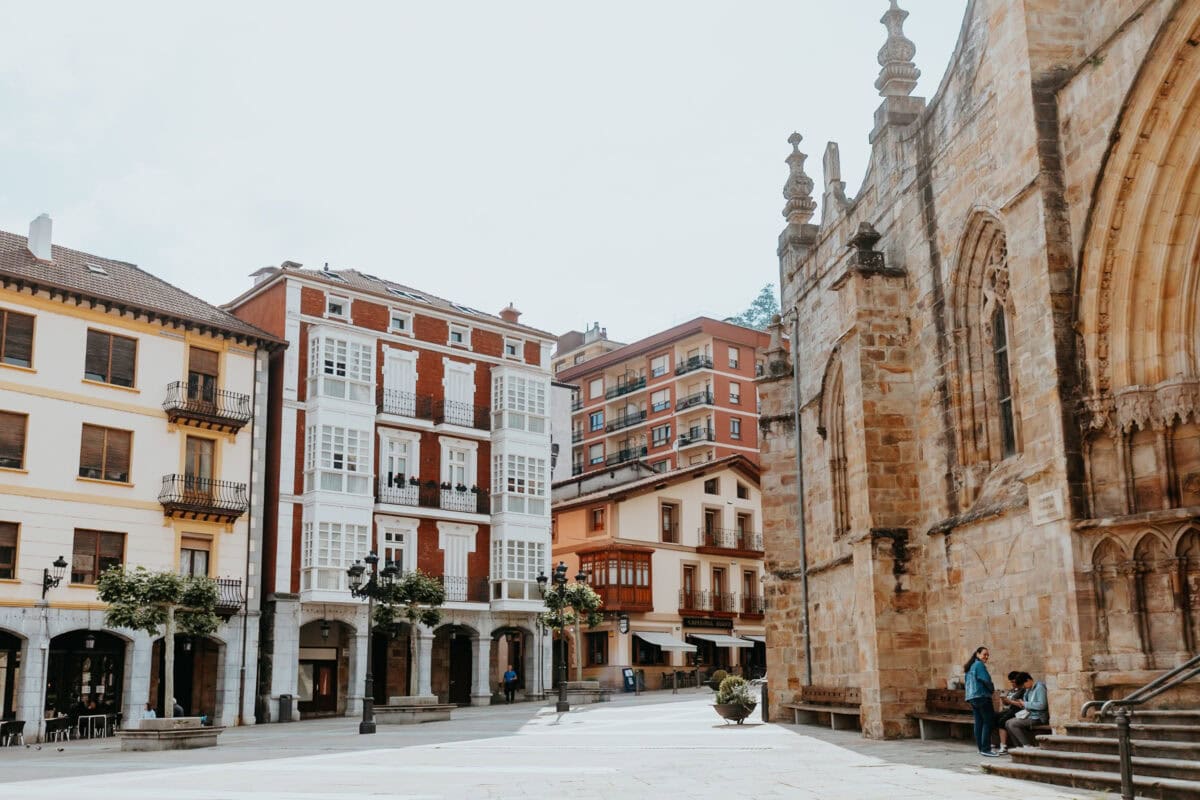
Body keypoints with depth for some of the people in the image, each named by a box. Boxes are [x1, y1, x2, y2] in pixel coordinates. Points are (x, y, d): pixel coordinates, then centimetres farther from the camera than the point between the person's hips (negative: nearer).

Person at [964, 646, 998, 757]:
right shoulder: (979, 665, -9)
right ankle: (986, 749, -12)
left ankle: (981, 748, 11)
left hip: (971, 697, 9)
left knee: (978, 722, 10)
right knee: (987, 722, -8)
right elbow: (986, 680, -16)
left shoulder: (970, 666, 18)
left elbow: (966, 681, 21)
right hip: (982, 696, -9)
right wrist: (992, 690, 2)